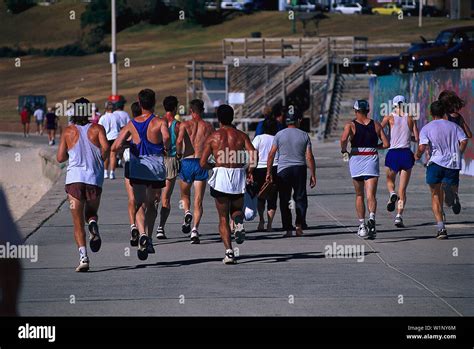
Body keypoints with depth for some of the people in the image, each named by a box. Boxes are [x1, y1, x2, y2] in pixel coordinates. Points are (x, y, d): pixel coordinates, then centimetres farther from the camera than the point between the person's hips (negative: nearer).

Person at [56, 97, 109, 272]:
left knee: (78, 222, 2)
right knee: (91, 212, 24)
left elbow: (60, 158, 6)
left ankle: (83, 256, -16)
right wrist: (100, 159, 8)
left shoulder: (68, 131, 7)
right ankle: (93, 225, -12)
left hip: (74, 178, -1)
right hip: (95, 179, 1)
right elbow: (106, 147, -12)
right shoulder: (97, 129, 5)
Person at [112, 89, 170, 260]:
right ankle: (149, 239, 20)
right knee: (151, 204, 20)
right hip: (157, 169, 0)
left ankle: (142, 234, -32)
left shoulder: (131, 124, 2)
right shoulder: (160, 122, -4)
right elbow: (166, 137, -25)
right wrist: (166, 148, -4)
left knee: (140, 204, -6)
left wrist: (127, 144, 17)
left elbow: (115, 147, -4)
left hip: (137, 169, 0)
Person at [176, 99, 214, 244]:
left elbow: (179, 140, -17)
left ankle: (187, 212, -8)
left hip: (187, 162, -1)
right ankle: (195, 229, -14)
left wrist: (179, 154, 0)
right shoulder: (208, 126, 6)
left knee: (185, 195, 21)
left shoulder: (185, 125, 1)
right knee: (198, 201, 1)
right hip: (202, 163, 1)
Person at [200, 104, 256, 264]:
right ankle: (239, 224, -13)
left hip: (221, 175, -1)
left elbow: (202, 163, -1)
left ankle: (229, 251, -9)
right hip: (239, 176, 1)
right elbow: (254, 155, -8)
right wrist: (250, 170, 9)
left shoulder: (212, 137, 3)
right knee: (236, 209, 23)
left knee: (223, 218, 7)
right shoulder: (241, 135, 5)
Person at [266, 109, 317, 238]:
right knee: (300, 198, 10)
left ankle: (288, 230, 1)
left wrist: (269, 172, 4)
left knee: (284, 201, 4)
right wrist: (313, 175, 3)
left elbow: (271, 154, -2)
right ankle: (299, 225, -4)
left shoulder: (279, 135, 1)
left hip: (283, 170, 0)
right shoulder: (304, 135, 2)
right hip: (300, 169, 0)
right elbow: (309, 157, -1)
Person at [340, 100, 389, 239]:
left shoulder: (350, 125, -1)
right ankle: (372, 218, -34)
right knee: (371, 195, -8)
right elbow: (386, 144, 3)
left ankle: (362, 225, 16)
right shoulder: (376, 125, 5)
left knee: (359, 195, 15)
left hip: (356, 159, 0)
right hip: (372, 159, 0)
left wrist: (343, 150, -1)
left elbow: (343, 139, -19)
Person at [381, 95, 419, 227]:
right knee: (402, 189, 5)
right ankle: (399, 216, -9)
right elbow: (417, 138, 4)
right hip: (406, 153, 1)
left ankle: (392, 194, -12)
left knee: (390, 181, 23)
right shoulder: (410, 119, 6)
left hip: (393, 153, -1)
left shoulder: (389, 117, 1)